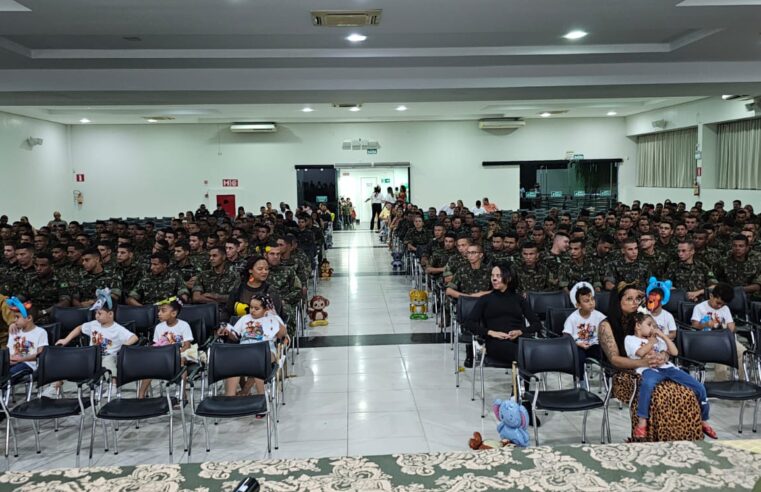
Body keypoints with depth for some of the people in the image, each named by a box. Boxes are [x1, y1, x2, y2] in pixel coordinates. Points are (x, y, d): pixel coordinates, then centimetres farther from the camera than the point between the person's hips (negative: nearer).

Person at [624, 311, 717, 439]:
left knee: (699, 388, -5)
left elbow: (675, 352, 21)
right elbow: (640, 353, -9)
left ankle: (703, 421, 15)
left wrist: (663, 336, 16)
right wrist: (651, 341, 7)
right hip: (649, 368, -6)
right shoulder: (630, 339, 13)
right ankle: (642, 422, -40)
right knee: (648, 383, -44)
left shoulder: (656, 339, 31)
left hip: (667, 367, 6)